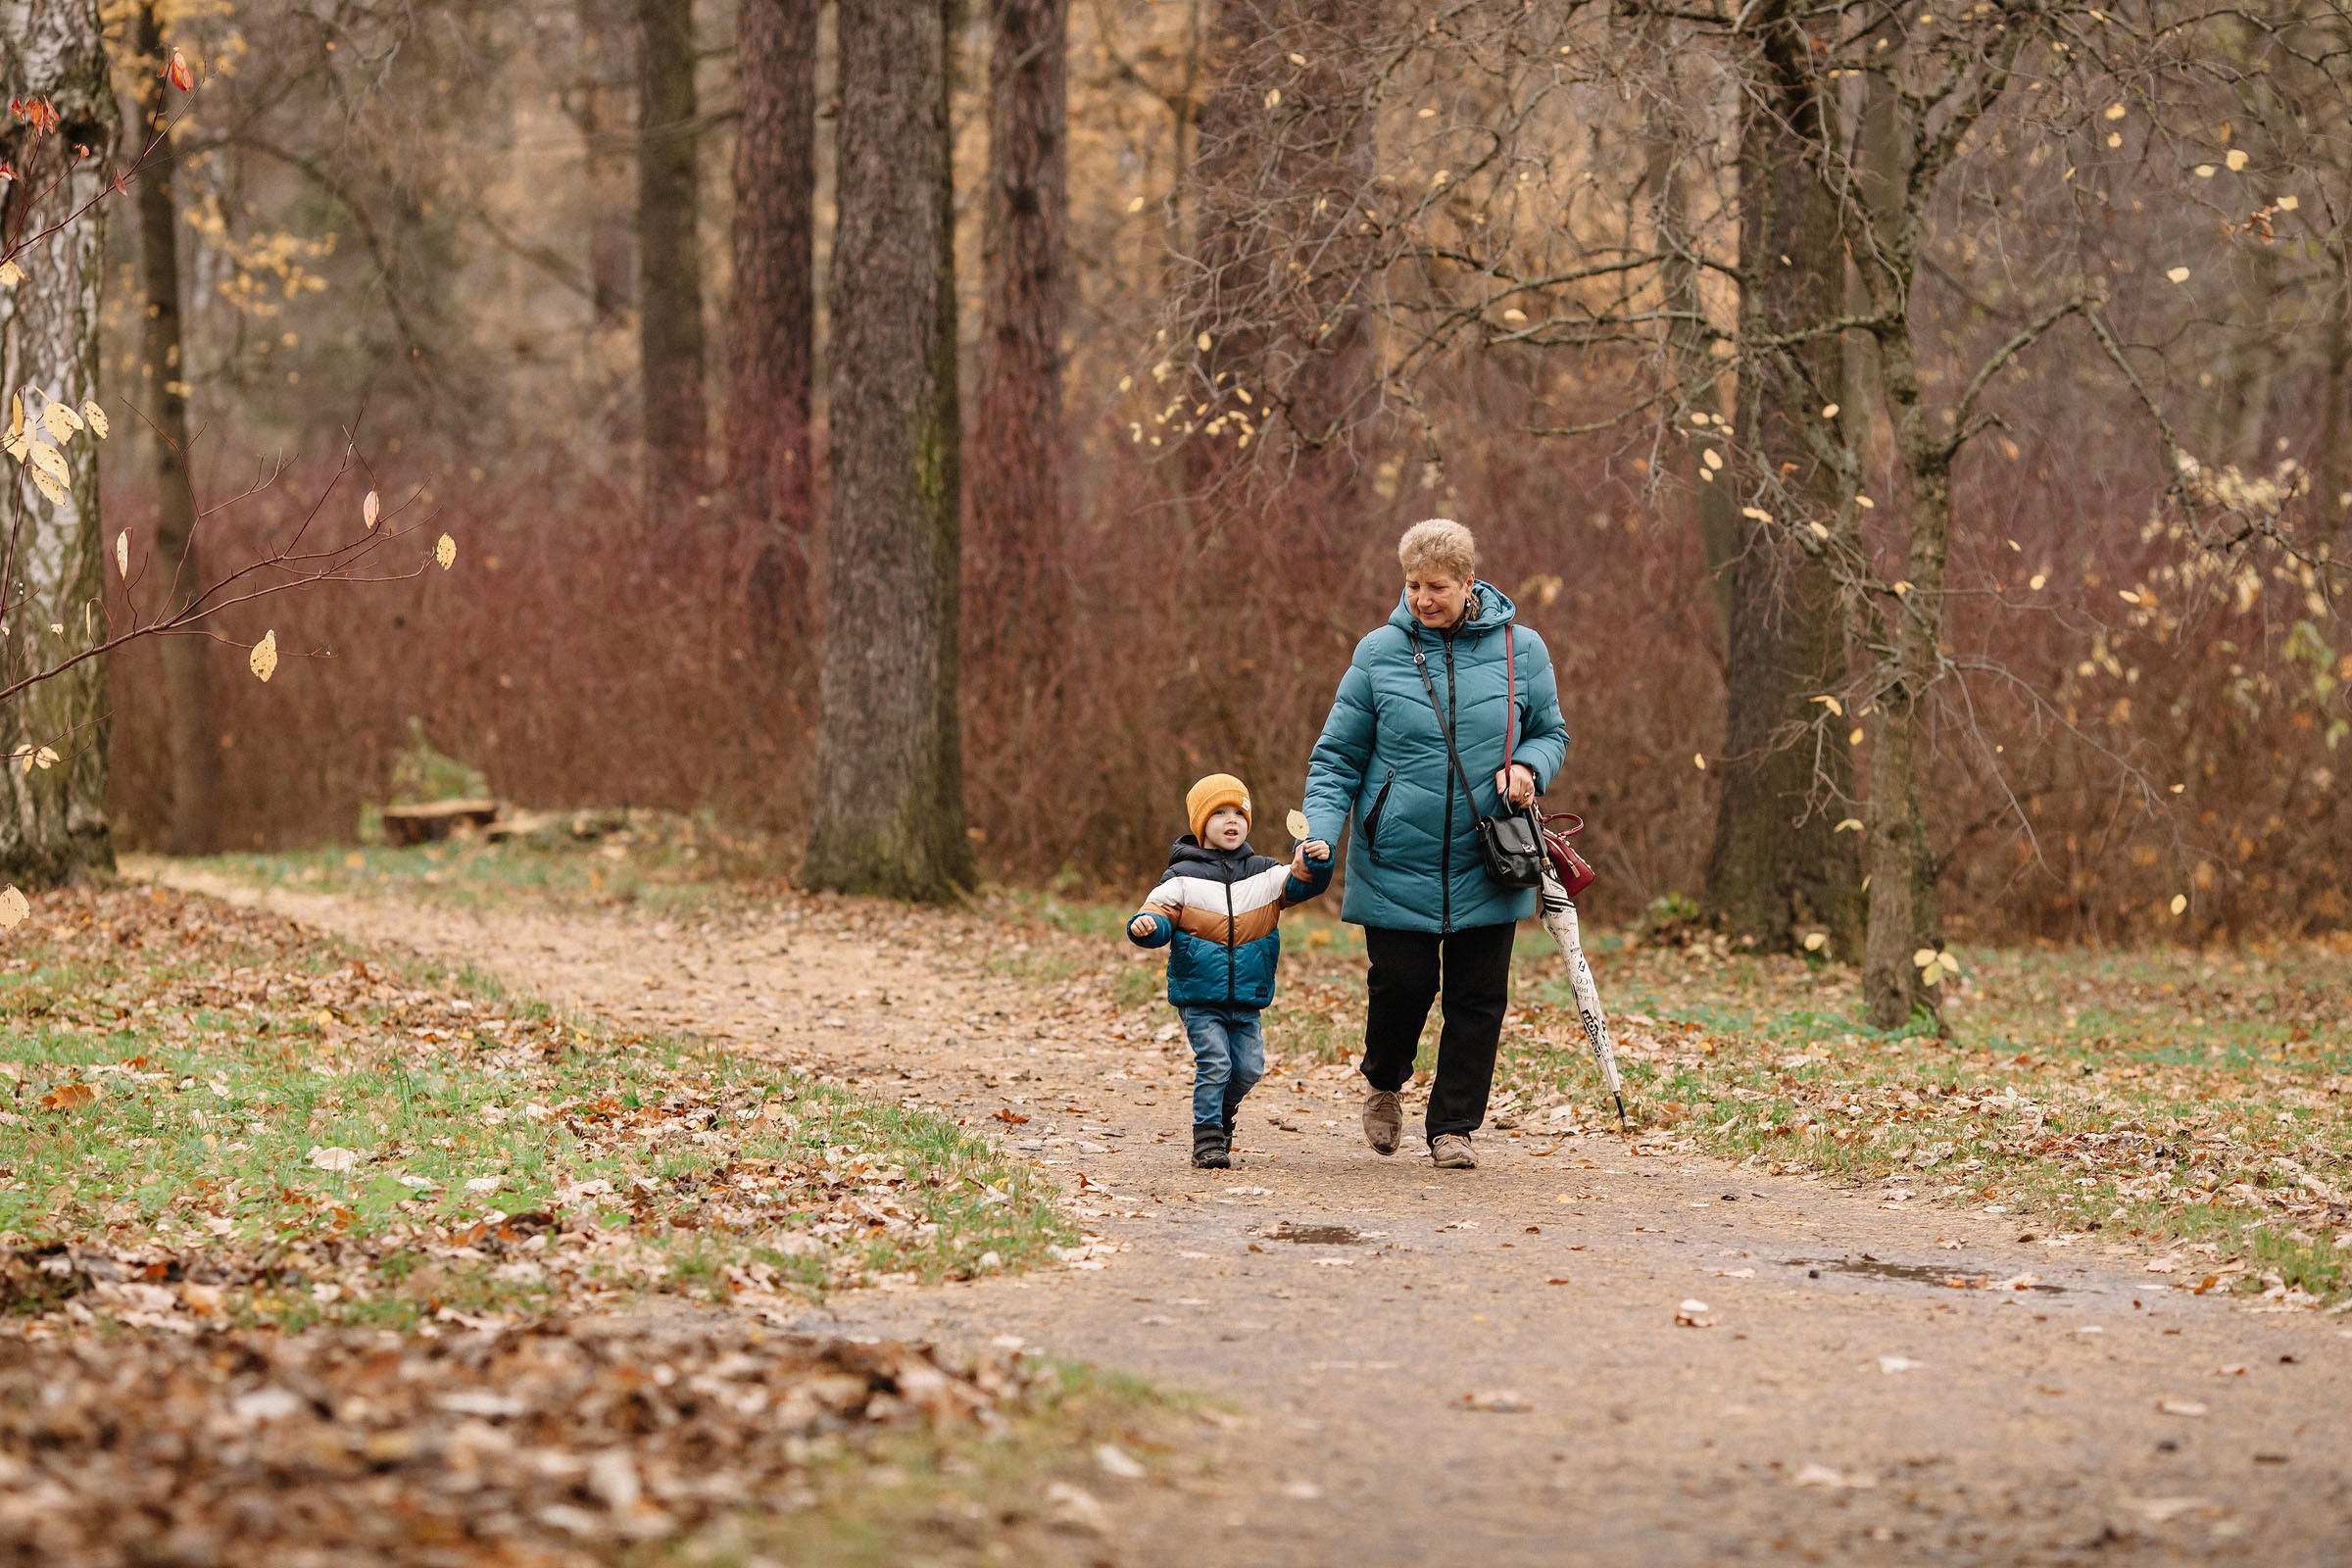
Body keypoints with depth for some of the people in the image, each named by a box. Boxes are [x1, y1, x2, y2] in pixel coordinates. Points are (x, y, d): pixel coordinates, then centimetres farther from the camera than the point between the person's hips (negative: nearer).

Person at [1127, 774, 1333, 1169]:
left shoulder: (1264, 874, 8)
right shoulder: (1183, 878, -2)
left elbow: (1302, 883, 0)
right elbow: (1161, 911, -6)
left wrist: (1316, 862, -21)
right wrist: (1147, 926, -29)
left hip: (1247, 1000, 4)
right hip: (1199, 997, -4)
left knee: (1249, 1068, 4)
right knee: (1214, 1063, -13)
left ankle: (1221, 1114, 33)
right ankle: (1208, 1140, -5)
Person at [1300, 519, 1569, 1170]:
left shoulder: (1520, 650, 0)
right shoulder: (1378, 653, -1)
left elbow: (1551, 733, 13)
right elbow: (1337, 757, 2)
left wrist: (1528, 767, -11)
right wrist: (1318, 836, -11)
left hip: (1486, 870, 1)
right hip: (1396, 865, -1)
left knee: (1478, 996, 2)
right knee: (1402, 983, -4)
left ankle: (1453, 1126, 15)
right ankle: (1384, 1082, 27)